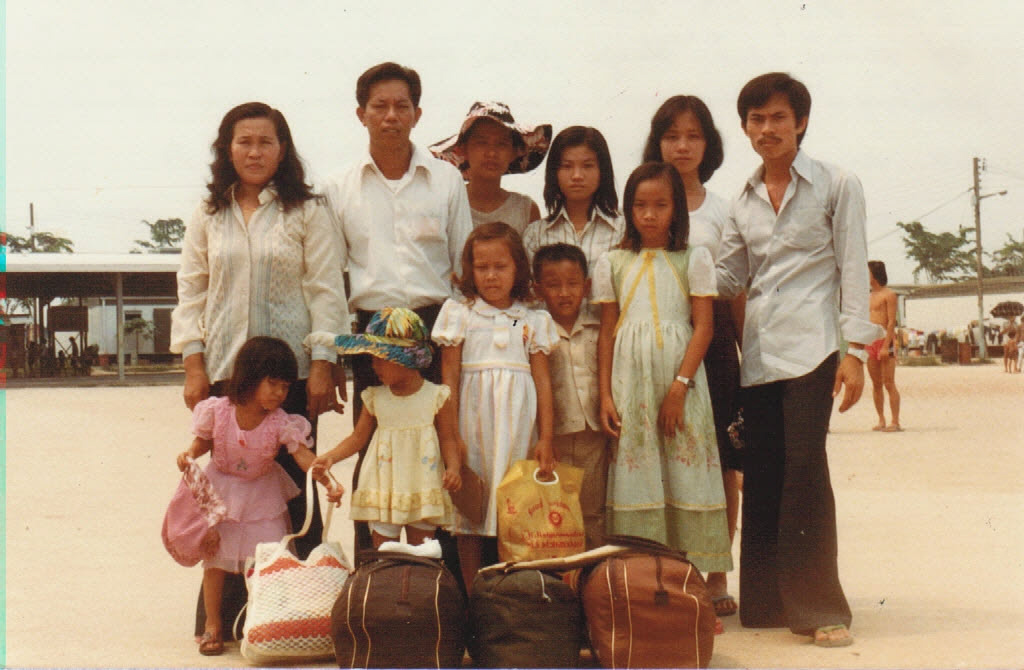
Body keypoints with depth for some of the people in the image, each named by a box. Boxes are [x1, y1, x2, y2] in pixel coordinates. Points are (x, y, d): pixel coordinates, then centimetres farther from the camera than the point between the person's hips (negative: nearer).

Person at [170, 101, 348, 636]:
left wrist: (323, 365, -7)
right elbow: (191, 292, 11)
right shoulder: (208, 215, 12)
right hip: (223, 370, 2)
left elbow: (326, 291, 0)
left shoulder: (305, 212, 4)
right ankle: (225, 613, 11)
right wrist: (193, 365, 2)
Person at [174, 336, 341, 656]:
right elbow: (204, 440, -1)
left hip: (262, 494, 0)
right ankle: (212, 625, 19)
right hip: (220, 489, 0)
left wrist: (327, 481, -45)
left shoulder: (281, 422, -21)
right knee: (215, 556, 4)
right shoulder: (217, 410, -19)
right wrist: (190, 454, -22)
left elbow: (302, 454, -29)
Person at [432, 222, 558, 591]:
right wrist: (451, 432, -5)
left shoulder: (534, 320, 9)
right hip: (473, 418, -1)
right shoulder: (458, 313, 6)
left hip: (518, 422, 1)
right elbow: (449, 376, 2)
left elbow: (542, 379, 7)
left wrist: (545, 437, 1)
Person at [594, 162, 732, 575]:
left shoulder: (694, 260, 5)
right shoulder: (613, 264, 10)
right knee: (635, 474, 0)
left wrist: (679, 387, -12)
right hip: (630, 381, 1)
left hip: (679, 375, -1)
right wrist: (605, 394, 0)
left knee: (684, 471, -3)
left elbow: (703, 327, -2)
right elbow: (607, 332, 9)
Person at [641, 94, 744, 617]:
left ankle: (716, 577, 12)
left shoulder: (723, 212, 11)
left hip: (713, 342, 1)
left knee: (721, 465, 1)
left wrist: (749, 358, 6)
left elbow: (737, 294, 10)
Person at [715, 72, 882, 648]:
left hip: (811, 346, -5)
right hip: (758, 352, 5)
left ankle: (820, 608, -5)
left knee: (805, 470, -12)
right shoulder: (743, 201, 16)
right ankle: (767, 601, 13)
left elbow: (854, 270, -1)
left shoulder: (837, 185, 3)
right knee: (762, 476, 5)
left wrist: (856, 351, -8)